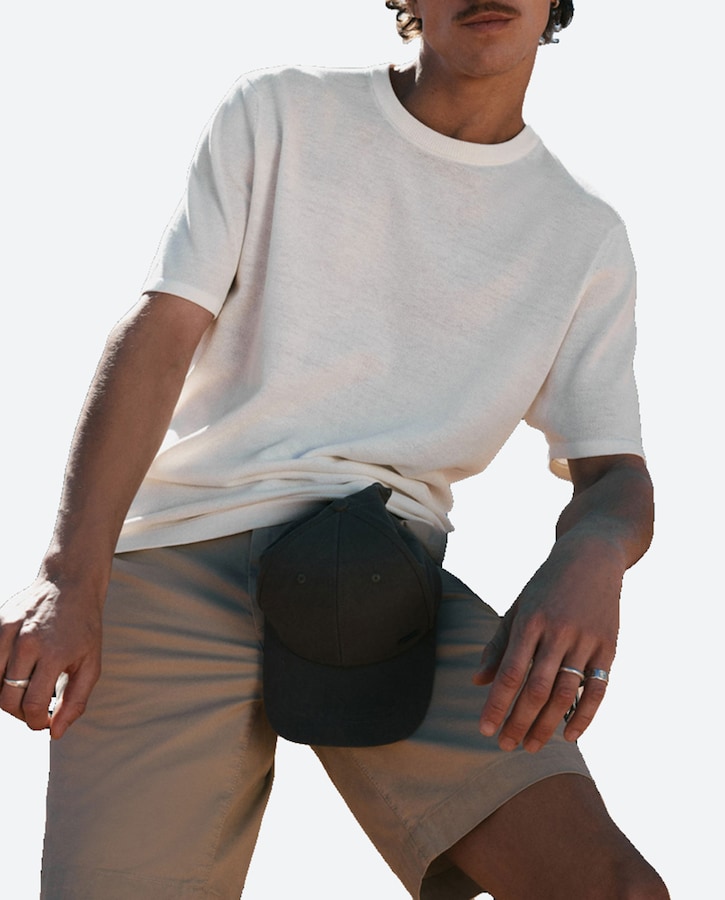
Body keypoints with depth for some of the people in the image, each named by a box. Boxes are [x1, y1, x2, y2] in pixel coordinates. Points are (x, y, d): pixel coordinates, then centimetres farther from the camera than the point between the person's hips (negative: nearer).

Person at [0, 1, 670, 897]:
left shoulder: (585, 238, 15)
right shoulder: (275, 113, 9)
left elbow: (615, 474, 10)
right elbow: (157, 335, -1)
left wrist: (590, 559, -18)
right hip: (180, 555, -1)